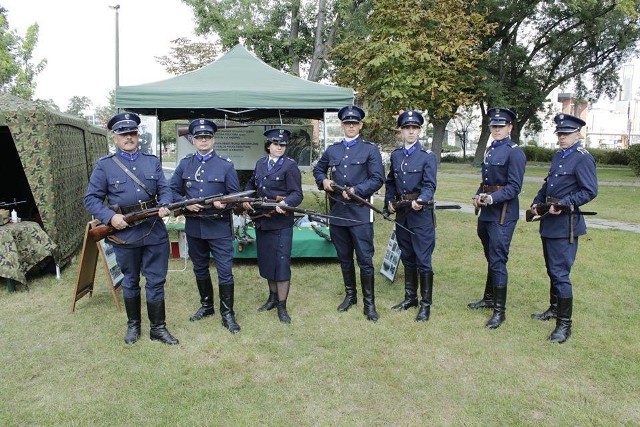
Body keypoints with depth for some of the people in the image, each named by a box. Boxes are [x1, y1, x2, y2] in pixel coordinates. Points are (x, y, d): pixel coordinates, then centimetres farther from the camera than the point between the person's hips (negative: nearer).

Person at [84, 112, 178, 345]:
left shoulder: (153, 161, 8)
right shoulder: (104, 165, 0)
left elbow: (165, 189, 7)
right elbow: (91, 198, 0)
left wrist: (164, 206, -15)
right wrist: (110, 217, -15)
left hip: (155, 232, 2)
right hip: (124, 233, -1)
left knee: (156, 281, 5)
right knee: (130, 282, 14)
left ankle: (158, 328, 17)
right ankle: (133, 325, 31)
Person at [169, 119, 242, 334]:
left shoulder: (226, 165, -3)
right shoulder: (185, 164, 5)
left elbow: (235, 195, -1)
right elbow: (172, 190, 8)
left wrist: (224, 203, -22)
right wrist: (185, 203, -11)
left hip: (219, 227, -3)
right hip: (193, 226, 4)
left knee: (225, 271, -2)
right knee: (200, 269, 17)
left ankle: (227, 314, 11)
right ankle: (206, 306, 35)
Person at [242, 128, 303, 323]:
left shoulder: (290, 165, -7)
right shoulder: (260, 163, 11)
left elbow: (297, 194, -12)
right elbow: (251, 184, 25)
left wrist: (285, 203, -32)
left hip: (281, 222, -6)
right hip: (262, 220, 6)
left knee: (282, 262, -4)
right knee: (266, 260, 15)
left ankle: (282, 306, 6)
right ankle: (273, 297, 32)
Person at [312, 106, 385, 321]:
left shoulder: (370, 149, 0)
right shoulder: (332, 150, 12)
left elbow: (378, 179, -6)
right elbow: (318, 169, 26)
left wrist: (355, 190, -17)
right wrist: (323, 181, 5)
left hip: (360, 212, -4)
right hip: (337, 212, 4)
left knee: (365, 260, -2)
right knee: (344, 258, 15)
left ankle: (369, 303, 10)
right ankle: (350, 295, 31)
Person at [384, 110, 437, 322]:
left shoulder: (428, 156, -5)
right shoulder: (395, 155, 10)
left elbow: (429, 185, -14)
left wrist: (420, 200, -33)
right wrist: (389, 201, 4)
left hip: (421, 213, -5)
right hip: (401, 214, 5)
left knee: (423, 260, -3)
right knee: (407, 258, 15)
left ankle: (425, 304, 8)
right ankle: (410, 298, 28)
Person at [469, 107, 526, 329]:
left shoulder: (515, 152, -10)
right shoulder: (489, 150, 15)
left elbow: (514, 187, -15)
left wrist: (493, 198, -26)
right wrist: (478, 195, 3)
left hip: (503, 214, -8)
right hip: (487, 212, 8)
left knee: (497, 261, -6)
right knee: (490, 258, 19)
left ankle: (499, 311, 3)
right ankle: (489, 298, 34)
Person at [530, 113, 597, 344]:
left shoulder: (583, 158, -11)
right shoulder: (557, 157, 14)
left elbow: (590, 191, -17)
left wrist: (563, 204, -24)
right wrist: (537, 202, 7)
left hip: (565, 224, -9)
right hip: (549, 222, 9)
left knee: (560, 273, -8)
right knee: (552, 270, 19)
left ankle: (564, 324, 1)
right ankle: (554, 309, 35)